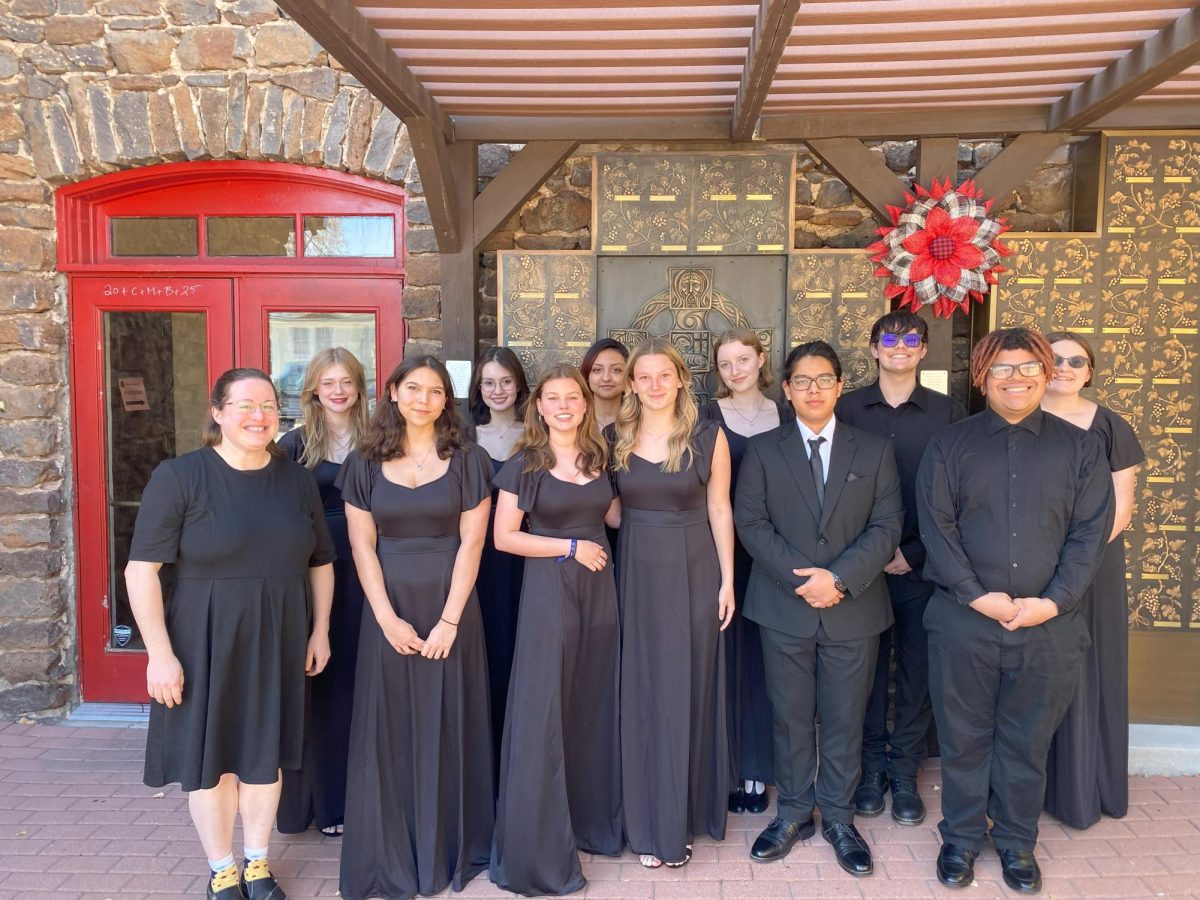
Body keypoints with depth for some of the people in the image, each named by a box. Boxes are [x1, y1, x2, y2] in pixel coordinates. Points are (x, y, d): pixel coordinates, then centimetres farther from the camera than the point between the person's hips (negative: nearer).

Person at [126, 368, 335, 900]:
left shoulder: (296, 480, 2)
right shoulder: (179, 476, -11)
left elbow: (320, 562, 10)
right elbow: (142, 569, -12)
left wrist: (319, 630, 4)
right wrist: (160, 653, -16)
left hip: (278, 643, 3)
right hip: (205, 642, -3)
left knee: (264, 754, 14)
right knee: (210, 757, 9)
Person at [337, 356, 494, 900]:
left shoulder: (467, 461, 0)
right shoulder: (365, 463, 4)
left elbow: (471, 543, -5)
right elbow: (362, 547, 0)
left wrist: (449, 620, -12)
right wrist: (388, 619, -9)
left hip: (450, 606, -1)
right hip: (388, 610, 1)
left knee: (447, 727, 7)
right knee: (389, 729, 7)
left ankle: (448, 851, 24)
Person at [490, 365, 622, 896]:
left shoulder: (600, 457, 8)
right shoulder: (525, 464, -5)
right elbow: (504, 536, -10)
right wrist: (570, 546, -14)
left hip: (599, 590, 4)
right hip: (548, 591, -4)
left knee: (595, 707, 11)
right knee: (542, 713, 0)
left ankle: (593, 820, 30)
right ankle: (539, 844, 15)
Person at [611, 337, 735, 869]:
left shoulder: (708, 437, -4)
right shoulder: (616, 438, 2)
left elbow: (719, 511, -1)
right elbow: (610, 510, 6)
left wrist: (727, 580, -3)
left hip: (693, 572, -2)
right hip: (636, 573, 2)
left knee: (687, 692, 7)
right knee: (641, 694, 7)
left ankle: (683, 816, 23)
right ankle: (648, 818, 21)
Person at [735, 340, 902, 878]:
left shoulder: (875, 451, 5)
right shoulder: (762, 450, 4)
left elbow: (886, 527, -2)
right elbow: (751, 524, -3)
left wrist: (839, 578, -15)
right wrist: (801, 577, -14)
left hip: (854, 608, 0)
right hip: (784, 608, 0)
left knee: (845, 719, 9)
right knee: (790, 717, 10)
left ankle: (838, 819, 27)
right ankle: (792, 814, 26)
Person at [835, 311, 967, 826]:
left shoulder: (948, 413, 2)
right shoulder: (847, 409, 2)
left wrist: (916, 553, -7)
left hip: (923, 566, 0)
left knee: (918, 671, 8)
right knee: (867, 668, 8)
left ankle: (905, 773, 23)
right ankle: (872, 767, 24)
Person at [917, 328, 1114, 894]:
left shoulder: (1078, 448, 6)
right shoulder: (949, 445, 3)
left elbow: (1090, 532, 0)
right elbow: (935, 526, -4)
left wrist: (1053, 601, -11)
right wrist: (977, 595, -13)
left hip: (1049, 625, 1)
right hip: (963, 620, -1)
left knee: (1028, 742, 13)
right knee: (964, 738, 10)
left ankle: (1017, 843, 32)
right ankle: (961, 839, 28)